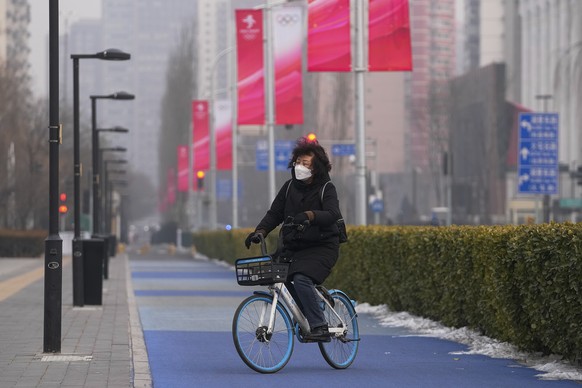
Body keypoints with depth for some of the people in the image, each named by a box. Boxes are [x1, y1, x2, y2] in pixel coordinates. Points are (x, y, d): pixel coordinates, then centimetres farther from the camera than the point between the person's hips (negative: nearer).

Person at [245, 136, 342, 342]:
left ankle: (319, 327, -19)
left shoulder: (326, 188, -6)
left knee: (301, 279, -28)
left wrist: (309, 215, -42)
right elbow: (274, 213, 8)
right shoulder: (290, 186, 8)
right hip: (293, 247, 6)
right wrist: (260, 231, -10)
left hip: (321, 248, -6)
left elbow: (333, 214, -24)